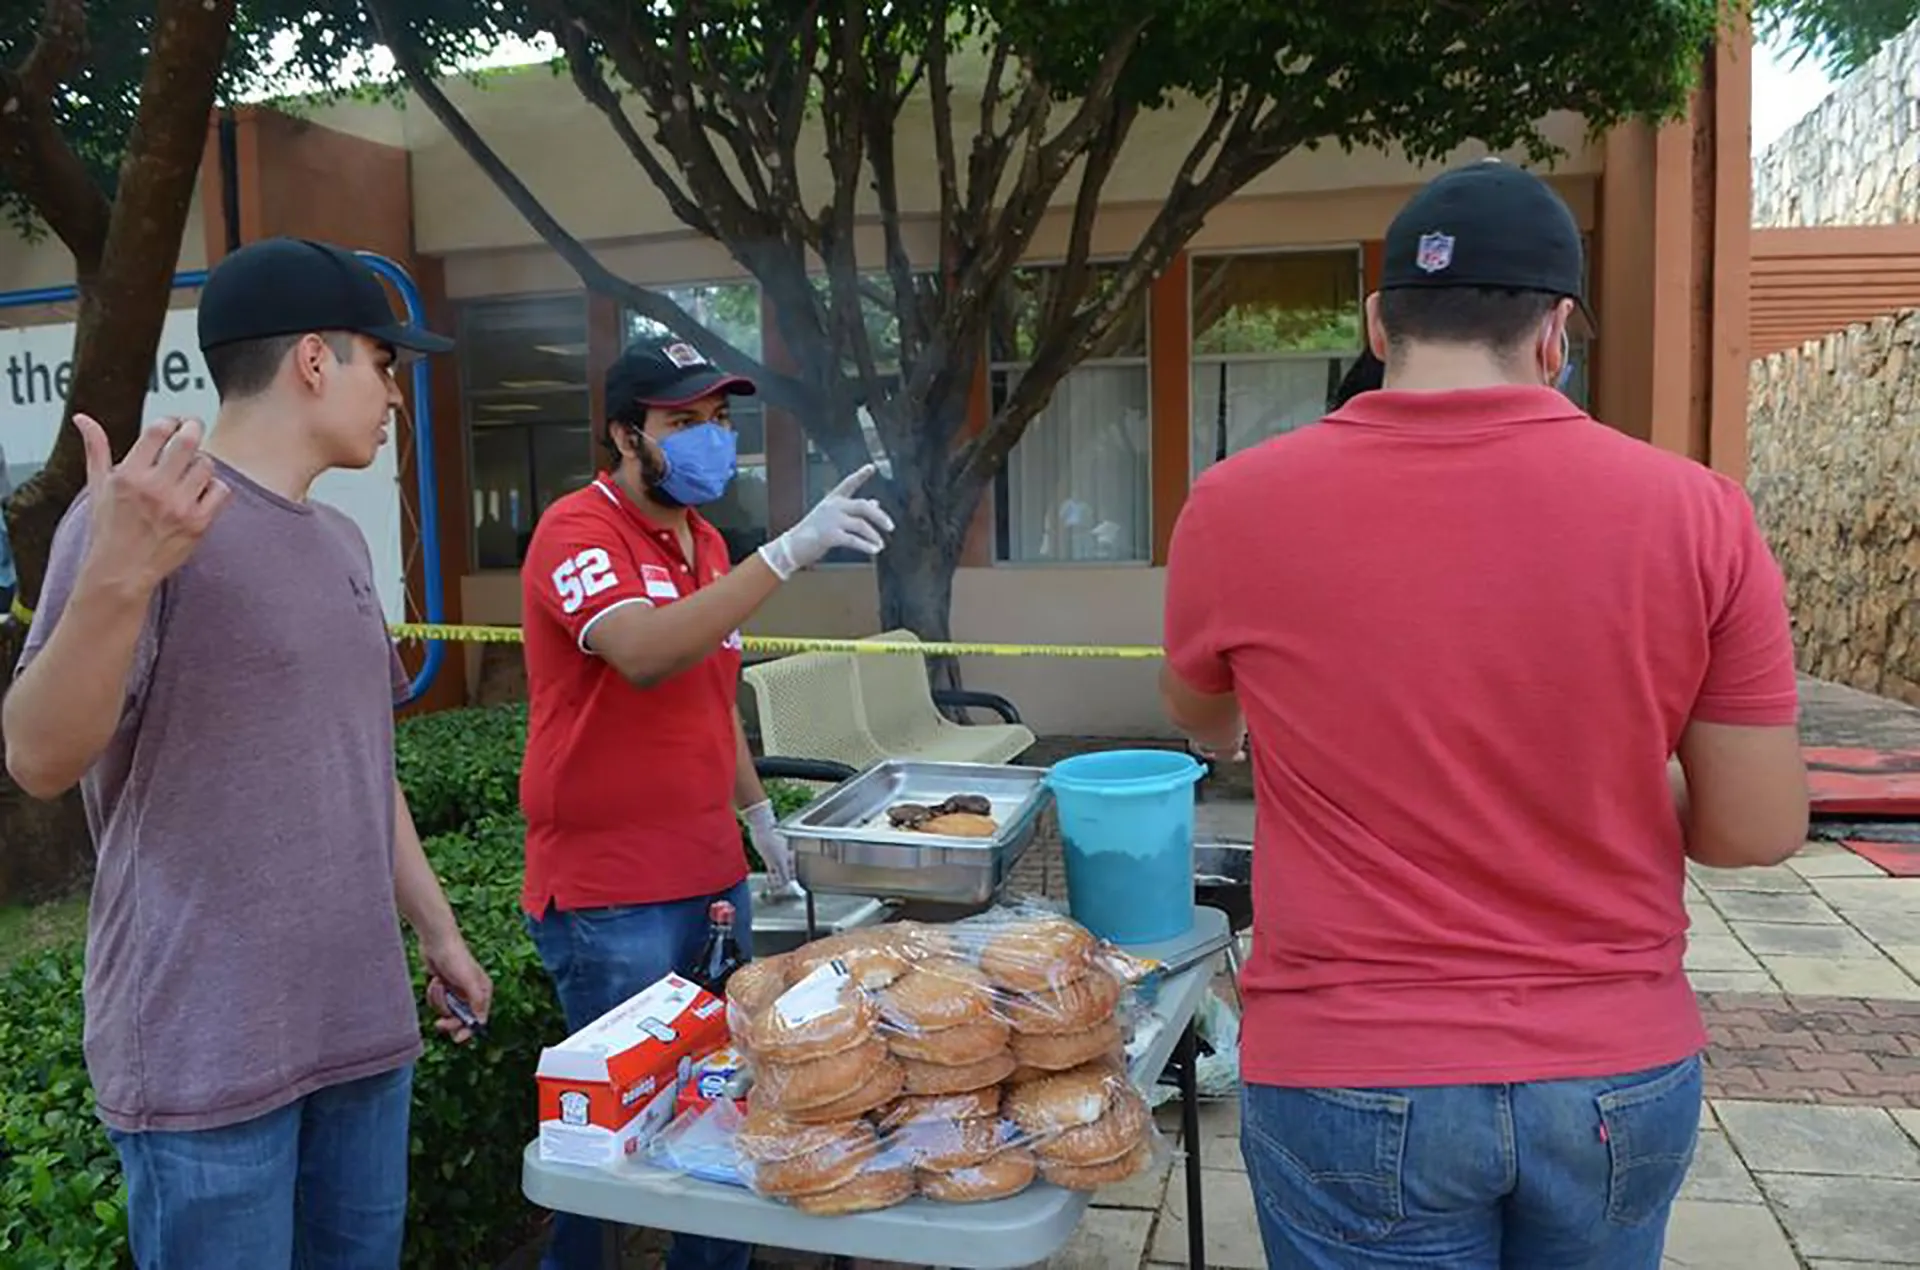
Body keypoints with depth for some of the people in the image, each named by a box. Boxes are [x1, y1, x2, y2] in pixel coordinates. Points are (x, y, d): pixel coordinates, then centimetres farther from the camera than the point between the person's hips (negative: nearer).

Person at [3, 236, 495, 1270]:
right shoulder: (141, 514, -12)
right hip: (208, 1049, -7)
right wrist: (117, 579, -34)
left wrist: (438, 930, 19)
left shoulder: (340, 542, 10)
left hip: (364, 1025, 7)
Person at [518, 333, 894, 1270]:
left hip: (714, 878, 7)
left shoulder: (705, 541, 11)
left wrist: (758, 813, 19)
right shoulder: (578, 531, -13)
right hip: (610, 900, -7)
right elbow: (644, 656, -33)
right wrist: (788, 552, -36)